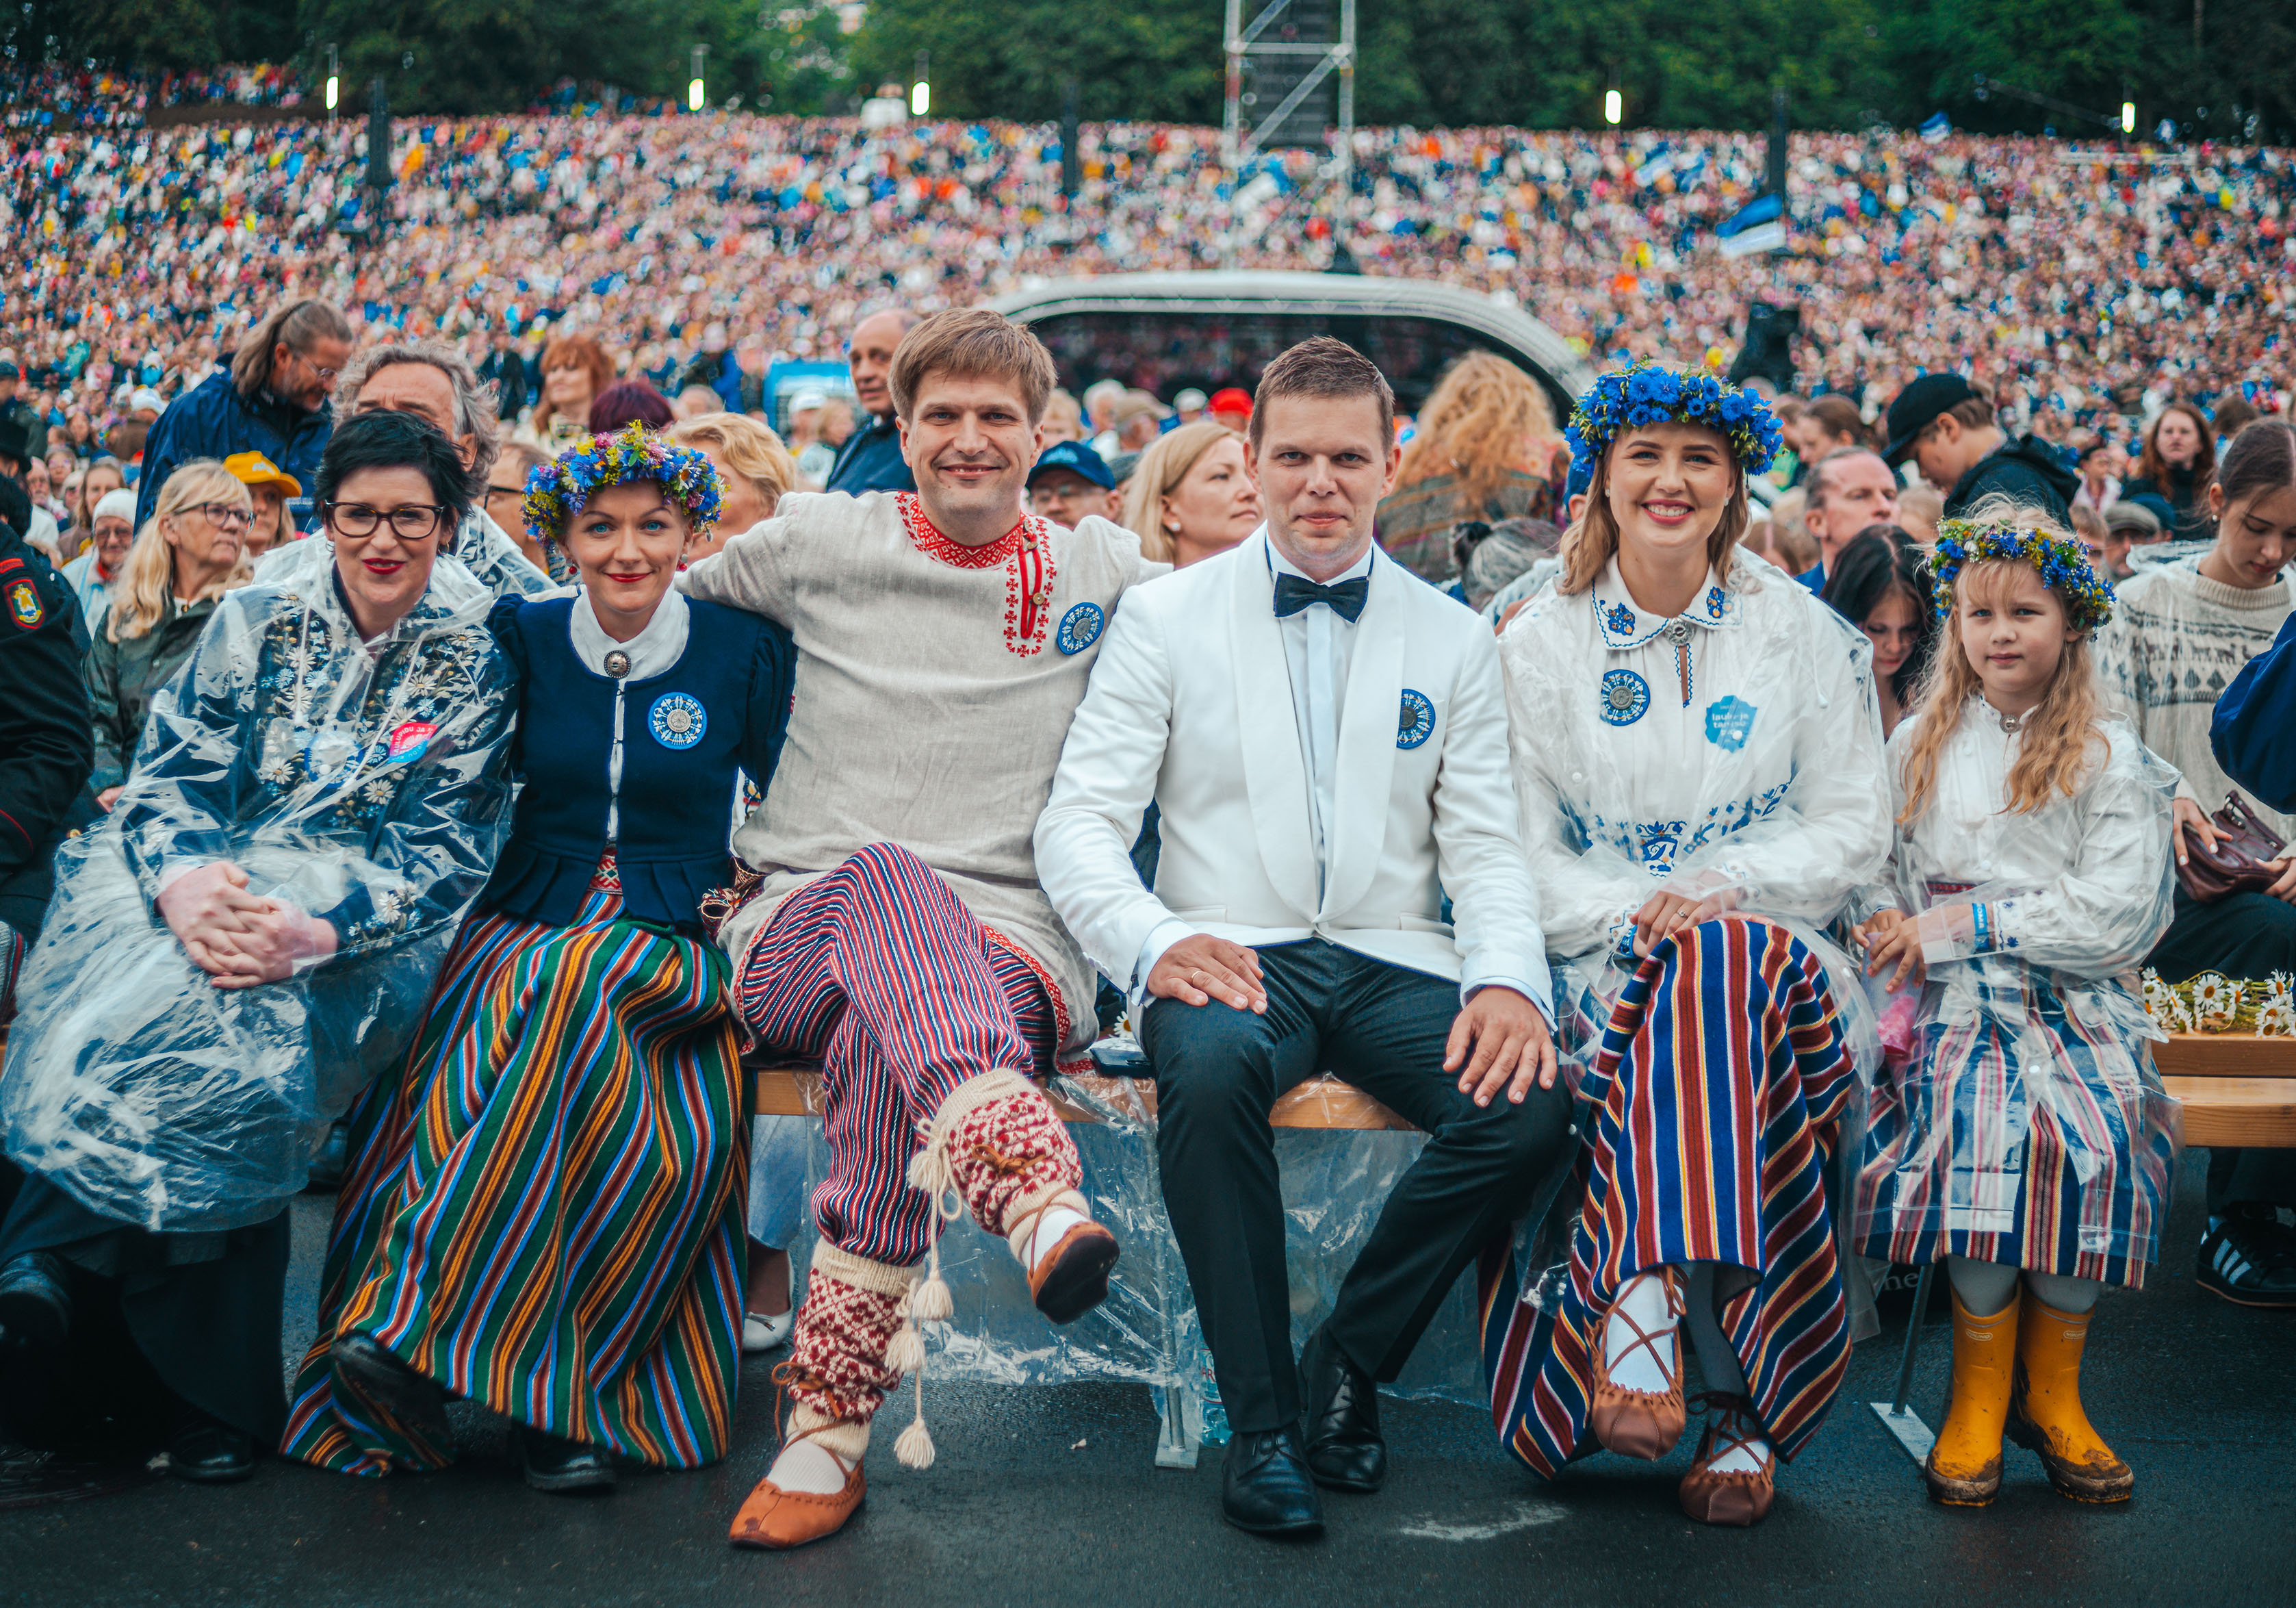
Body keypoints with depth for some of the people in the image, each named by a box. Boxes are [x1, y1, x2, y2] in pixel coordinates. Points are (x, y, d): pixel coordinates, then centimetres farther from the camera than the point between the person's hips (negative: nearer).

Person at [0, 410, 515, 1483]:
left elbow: (445, 851, -3)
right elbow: (167, 778, 5)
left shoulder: (472, 667, 5)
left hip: (359, 924, -2)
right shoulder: (254, 626, 12)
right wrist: (181, 881, -18)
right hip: (204, 895, 2)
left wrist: (316, 932, -20)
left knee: (230, 1041, -32)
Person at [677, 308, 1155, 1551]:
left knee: (879, 1030, -37)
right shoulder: (818, 544, 13)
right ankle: (1040, 1193, -65)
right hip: (803, 928, 0)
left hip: (1012, 949, 0)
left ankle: (830, 1426, -37)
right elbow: (657, 603, 27)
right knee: (888, 874, -39)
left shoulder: (1106, 575, 15)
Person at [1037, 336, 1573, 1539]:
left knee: (1528, 1105, -27)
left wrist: (1508, 982, -13)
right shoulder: (1166, 616, 7)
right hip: (1231, 954, -2)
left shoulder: (1452, 639, 14)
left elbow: (1486, 847, 9)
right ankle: (1260, 1419, -22)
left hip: (1392, 962, 2)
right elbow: (1078, 822, 1)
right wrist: (1154, 942, -20)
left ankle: (1351, 1356, -4)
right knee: (1209, 1069, -37)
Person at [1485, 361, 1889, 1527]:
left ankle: (1639, 1307, -42)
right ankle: (1740, 1403, -36)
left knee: (1720, 960, -38)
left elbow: (1854, 830, 6)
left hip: (1772, 946, 0)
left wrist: (1726, 886, -12)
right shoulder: (1539, 644, 9)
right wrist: (1639, 911, -16)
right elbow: (1523, 854, 4)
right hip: (1599, 955, 0)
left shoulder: (1803, 633, 10)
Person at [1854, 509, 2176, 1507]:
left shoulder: (2111, 760, 7)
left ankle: (2051, 1387, -11)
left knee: (2093, 1135, -29)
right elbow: (1878, 864, 19)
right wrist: (1888, 920, -4)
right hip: (1952, 995, 1)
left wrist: (1971, 921, -8)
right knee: (1984, 1126, -30)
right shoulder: (1917, 745, 17)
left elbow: (2119, 916, -2)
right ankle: (1979, 1388, -17)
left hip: (2074, 997, -1)